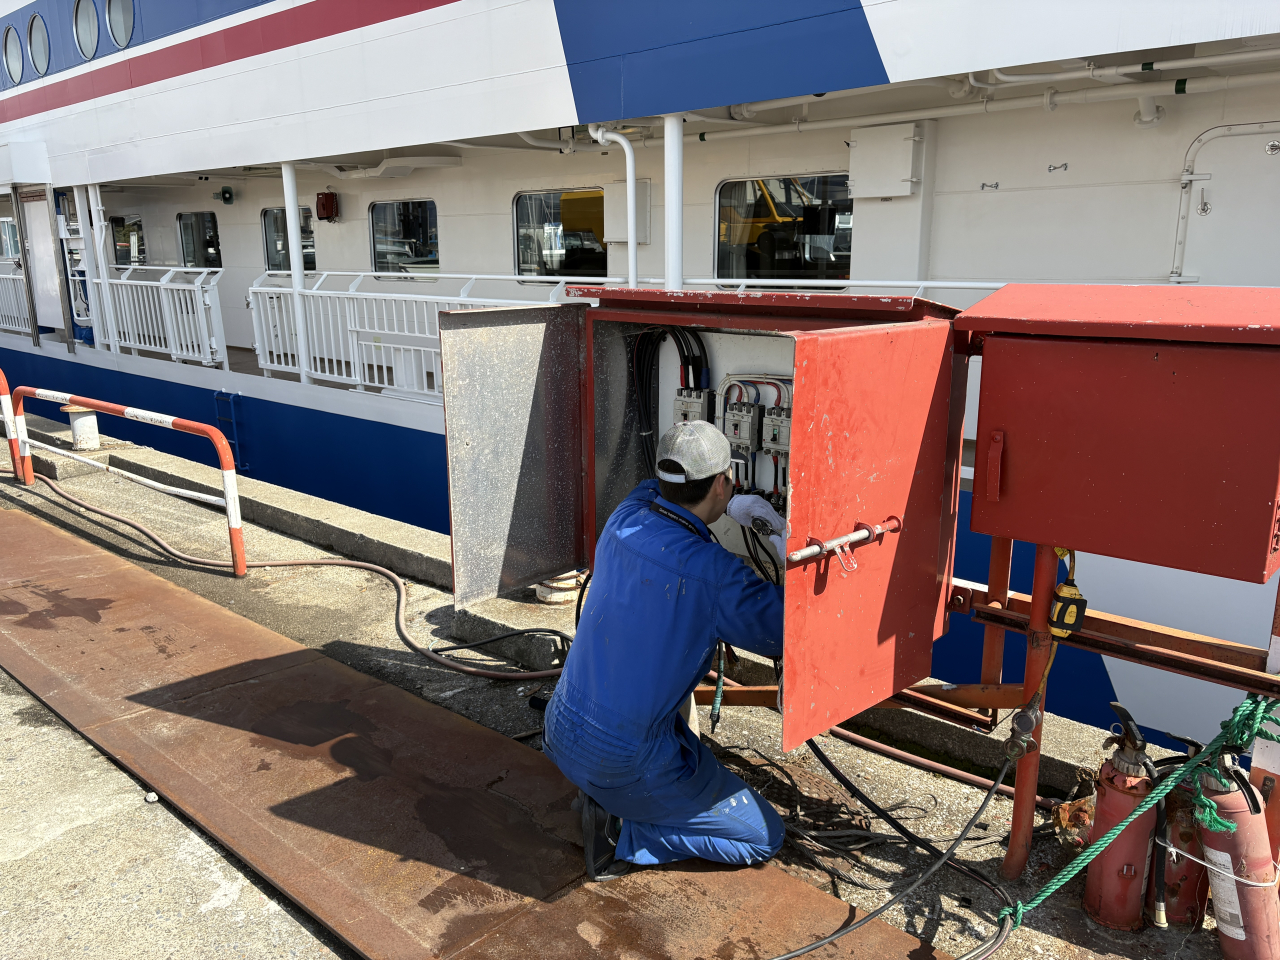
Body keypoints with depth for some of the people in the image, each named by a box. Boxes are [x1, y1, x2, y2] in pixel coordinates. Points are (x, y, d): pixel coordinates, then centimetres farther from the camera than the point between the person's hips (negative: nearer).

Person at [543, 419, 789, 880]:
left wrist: (730, 506, 13)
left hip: (560, 734, 7)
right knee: (766, 837, 11)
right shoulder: (715, 574, -24)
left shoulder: (625, 519, -5)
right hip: (628, 762, -6)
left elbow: (656, 490, 20)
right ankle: (621, 832, 0)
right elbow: (781, 634, -9)